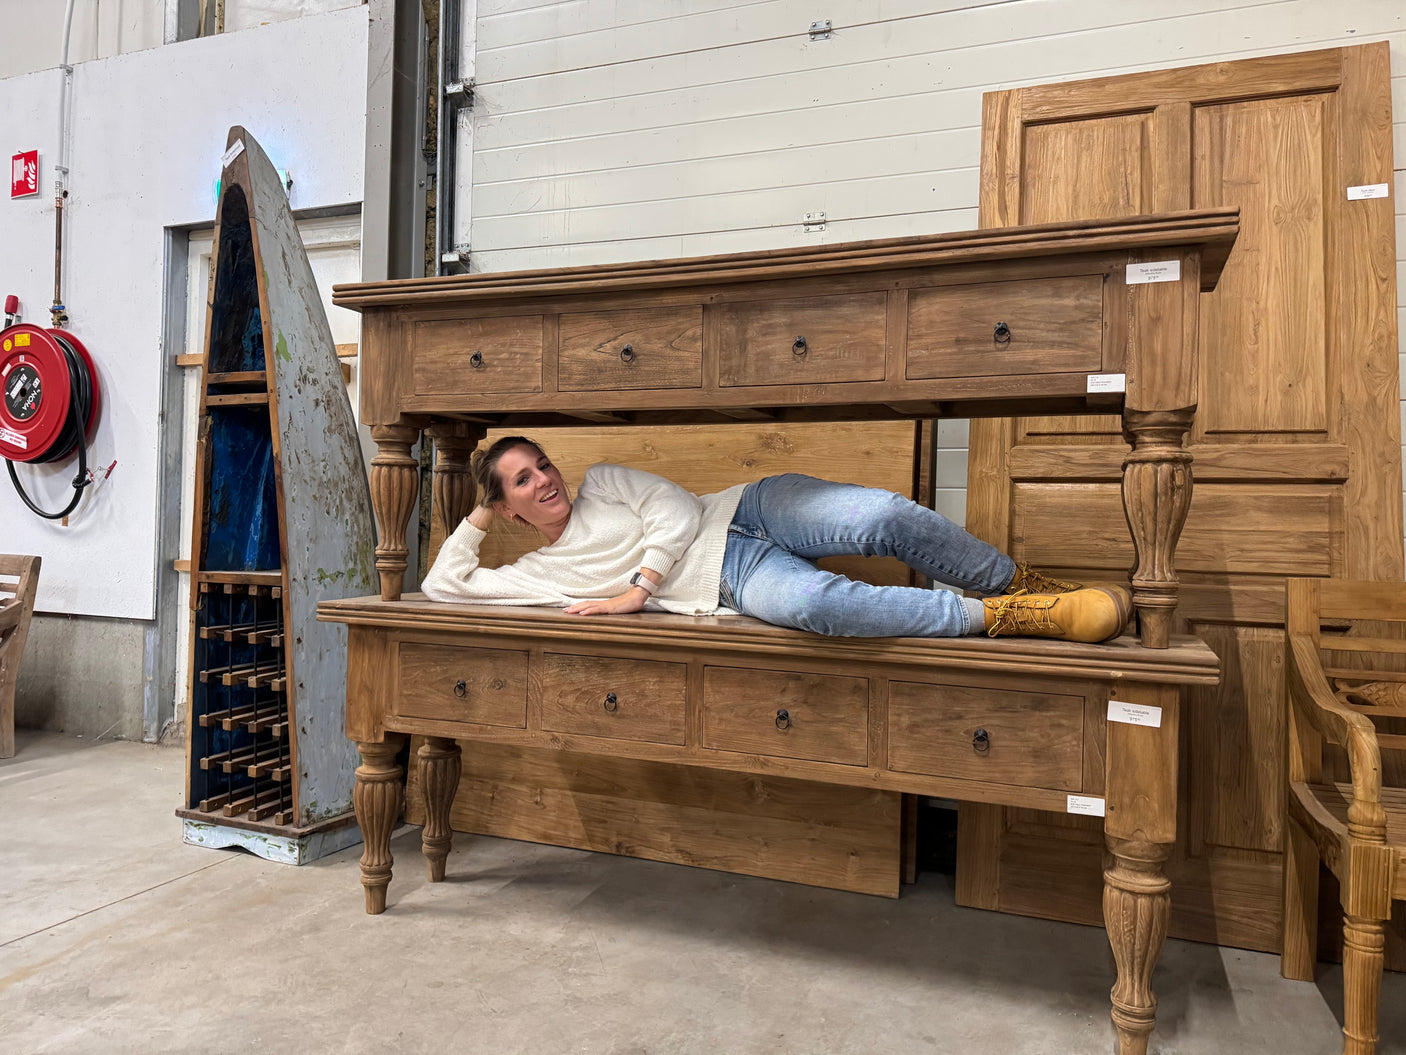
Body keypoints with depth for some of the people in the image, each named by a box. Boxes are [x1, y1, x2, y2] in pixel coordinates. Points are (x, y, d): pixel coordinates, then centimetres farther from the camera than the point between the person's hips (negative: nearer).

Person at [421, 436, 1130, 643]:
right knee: (810, 602, -38)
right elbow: (441, 587, 16)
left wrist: (638, 589, -5)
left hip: (754, 507, 2)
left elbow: (677, 516, 4)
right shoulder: (538, 574, 17)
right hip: (732, 578, -1)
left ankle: (1021, 587, -10)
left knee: (882, 516, -31)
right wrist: (479, 517, 17)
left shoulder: (603, 481, 17)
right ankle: (1006, 620, -27)